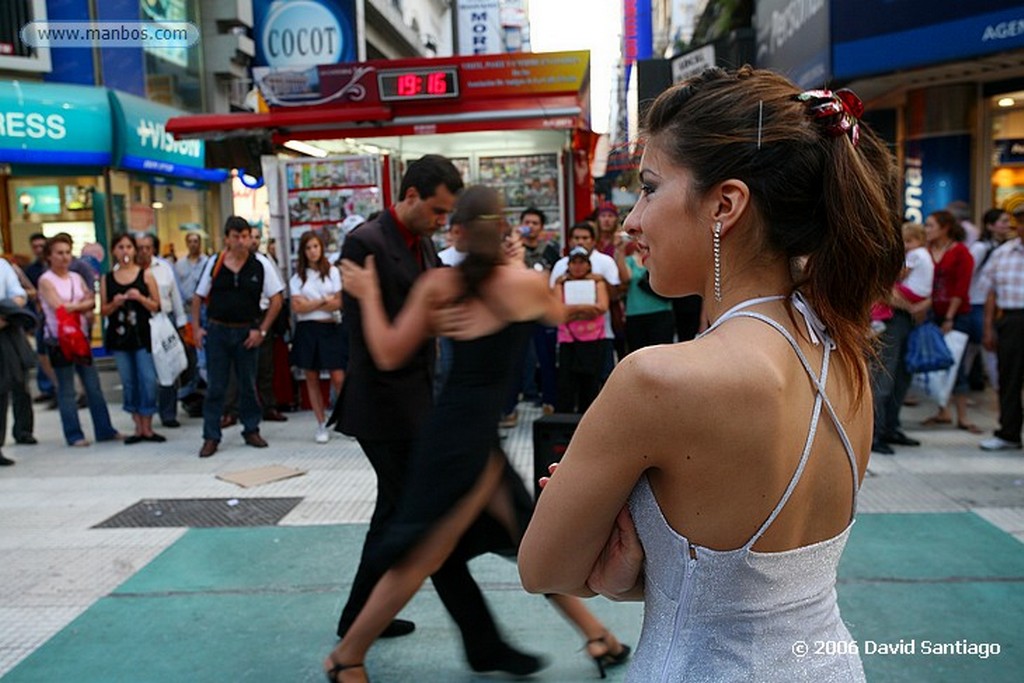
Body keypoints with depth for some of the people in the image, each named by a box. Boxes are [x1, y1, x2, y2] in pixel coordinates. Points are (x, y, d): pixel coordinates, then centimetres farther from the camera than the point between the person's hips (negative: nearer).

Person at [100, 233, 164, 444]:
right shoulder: (107, 279, 8)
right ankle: (138, 428, 16)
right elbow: (103, 311, 9)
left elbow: (155, 306, 2)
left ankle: (147, 428, 4)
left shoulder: (146, 275, 3)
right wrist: (115, 304, -11)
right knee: (129, 383, 7)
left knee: (148, 381, -6)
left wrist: (140, 297, -15)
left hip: (142, 334, -2)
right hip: (119, 336, 2)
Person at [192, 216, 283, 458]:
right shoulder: (215, 264, 0)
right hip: (217, 330, 0)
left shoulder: (260, 265, -3)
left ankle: (251, 430, 24)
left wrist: (261, 330, -6)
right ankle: (211, 437, 11)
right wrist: (196, 327, 0)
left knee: (248, 384, 9)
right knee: (215, 386, 3)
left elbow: (276, 300, -1)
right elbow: (198, 297, 9)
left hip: (246, 332, 0)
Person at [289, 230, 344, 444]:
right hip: (307, 330, 2)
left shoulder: (333, 272, 4)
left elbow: (338, 303, -3)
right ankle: (321, 425, 14)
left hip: (330, 328, -2)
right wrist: (323, 301, -8)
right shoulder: (297, 277, 8)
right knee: (312, 379, 5)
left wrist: (310, 304, -11)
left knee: (338, 379, -8)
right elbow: (297, 307, -3)